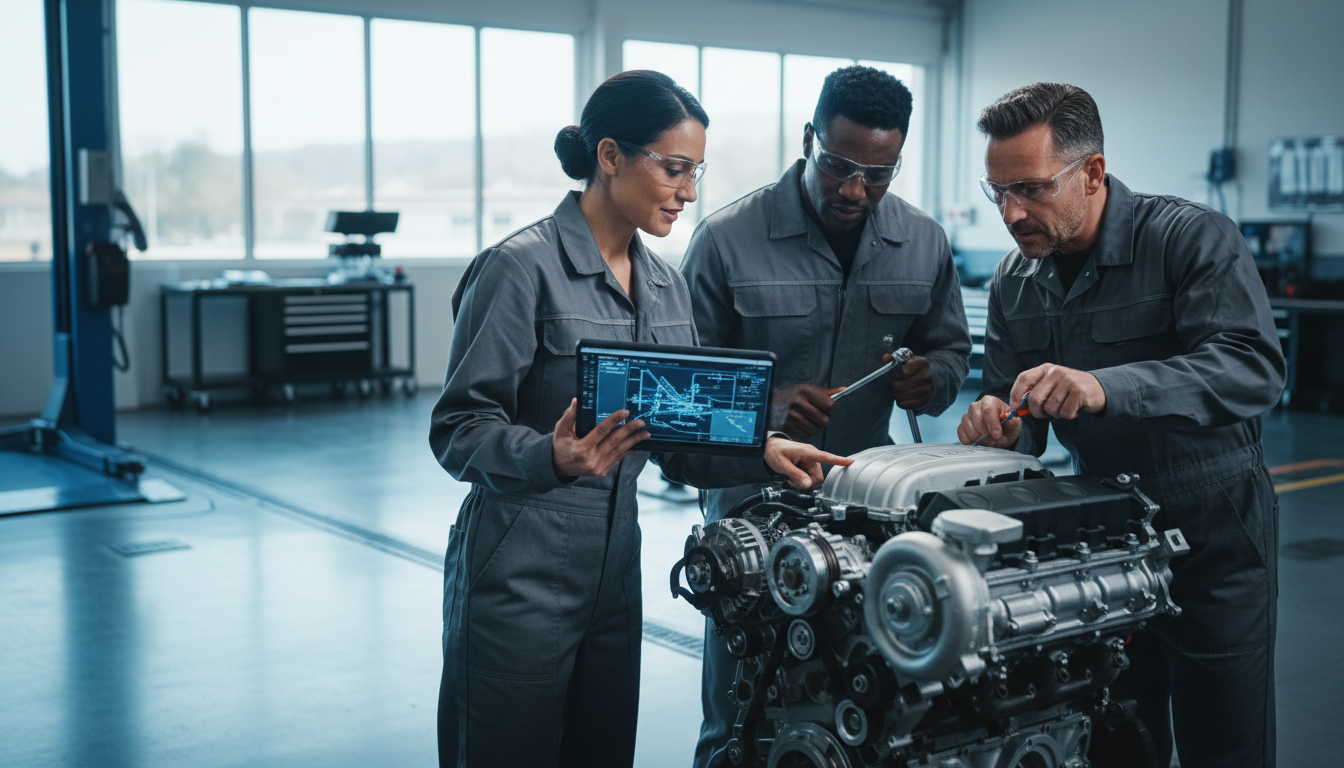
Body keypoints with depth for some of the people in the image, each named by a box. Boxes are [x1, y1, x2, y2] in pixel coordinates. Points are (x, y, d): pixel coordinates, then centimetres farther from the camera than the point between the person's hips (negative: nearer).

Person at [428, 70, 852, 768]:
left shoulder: (665, 285, 11)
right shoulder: (522, 266, -13)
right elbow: (459, 428, -15)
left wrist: (761, 451, -5)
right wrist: (554, 457, -32)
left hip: (615, 573, 7)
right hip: (519, 576, -7)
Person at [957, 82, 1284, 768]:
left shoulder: (1191, 238, -16)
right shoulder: (1014, 282, 3)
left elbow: (1254, 370, -31)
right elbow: (1017, 415, 6)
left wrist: (1105, 388, -44)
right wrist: (1002, 429, -20)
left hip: (1213, 536, -5)